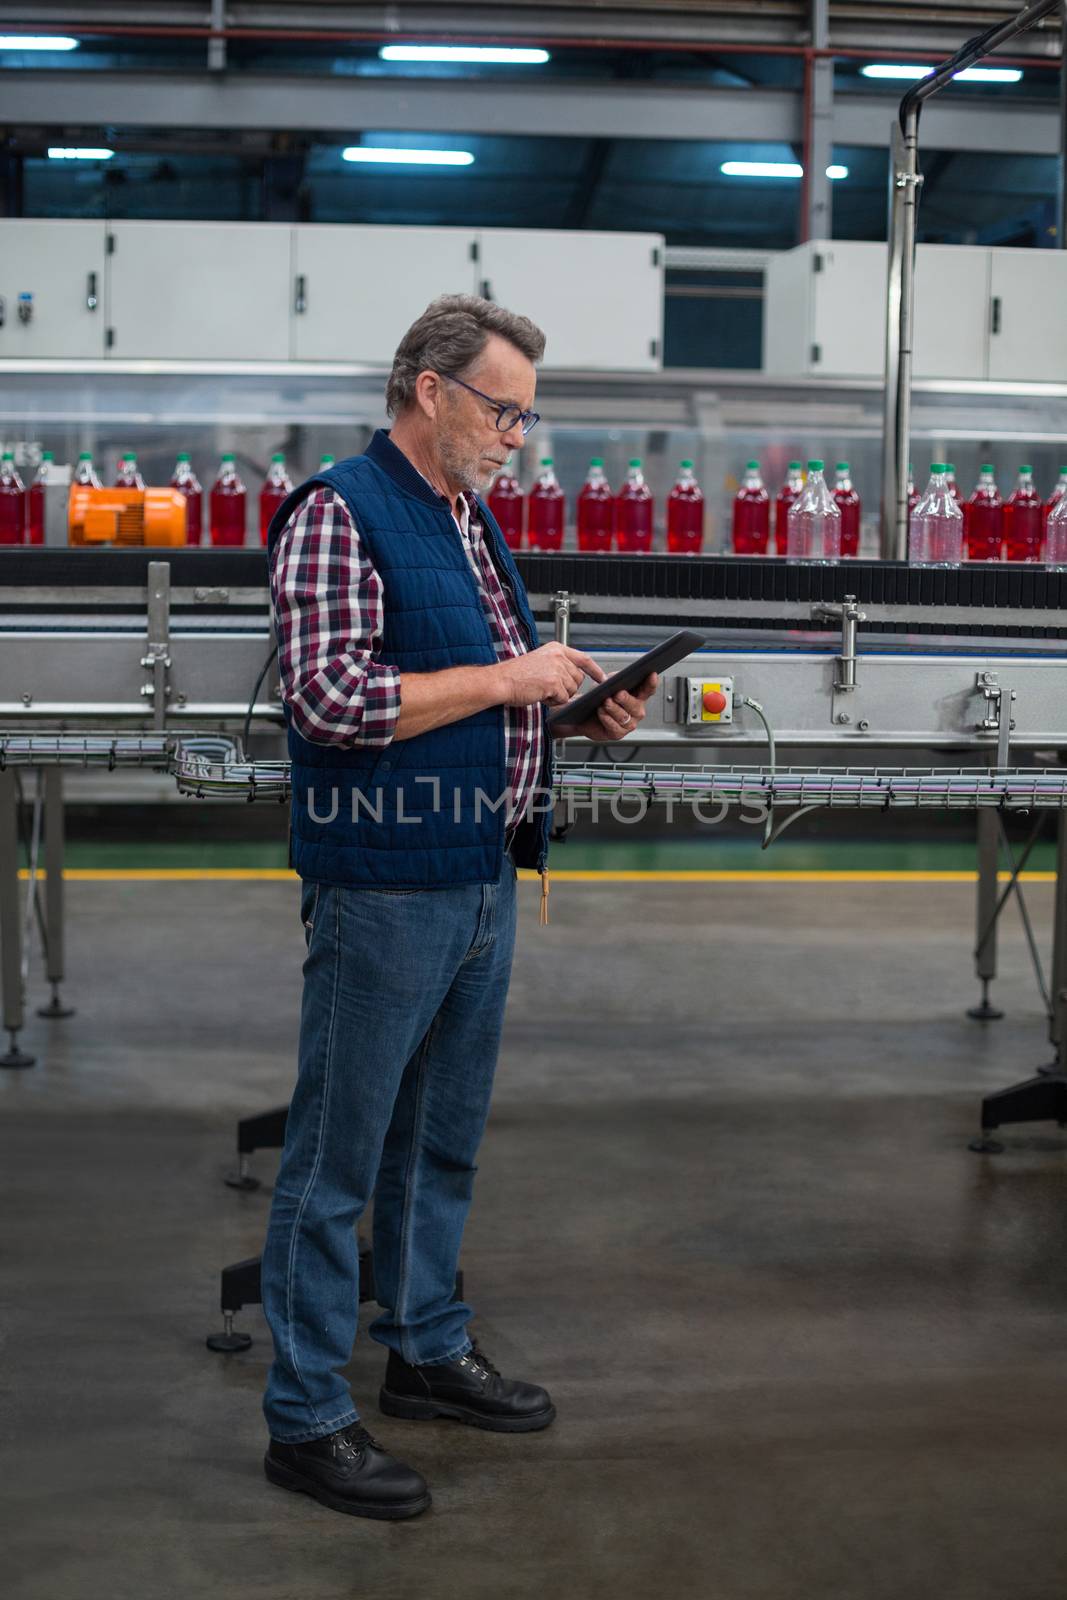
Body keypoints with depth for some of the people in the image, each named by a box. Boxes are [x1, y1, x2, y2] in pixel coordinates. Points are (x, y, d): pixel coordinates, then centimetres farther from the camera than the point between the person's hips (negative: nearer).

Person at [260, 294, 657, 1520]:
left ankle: (427, 1350, 35)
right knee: (336, 1161, 0)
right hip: (384, 892, -9)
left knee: (443, 1140, 20)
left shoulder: (469, 519, 15)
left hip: (484, 882, 9)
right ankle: (306, 1419, 10)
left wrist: (576, 713, 6)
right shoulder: (338, 515, -14)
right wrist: (507, 679, -20)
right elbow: (330, 699, -24)